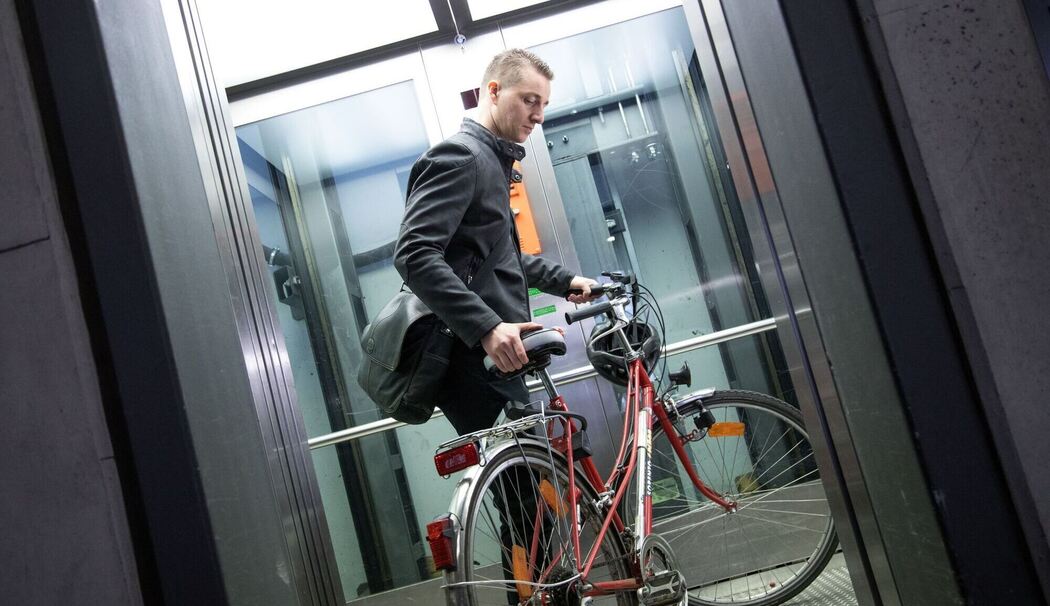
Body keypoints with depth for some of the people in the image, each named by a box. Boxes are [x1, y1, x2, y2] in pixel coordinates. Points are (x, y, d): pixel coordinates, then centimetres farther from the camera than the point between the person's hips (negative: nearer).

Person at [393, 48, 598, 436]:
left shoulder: (491, 161, 23)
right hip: (475, 363, -11)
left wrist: (563, 281, 27)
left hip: (490, 355, 11)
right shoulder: (459, 156, -10)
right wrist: (486, 327, -30)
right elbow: (414, 255, -23)